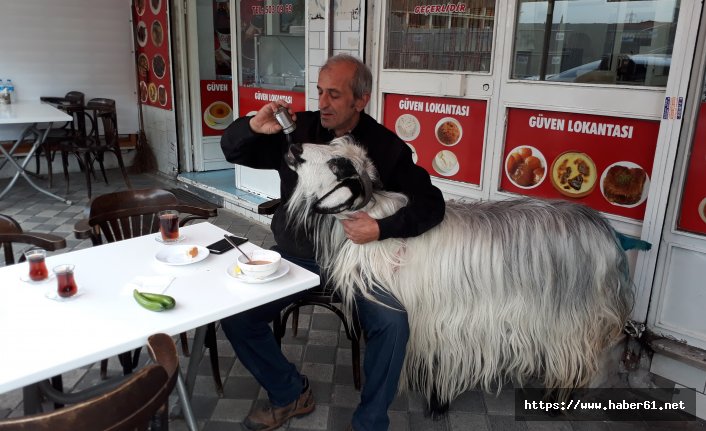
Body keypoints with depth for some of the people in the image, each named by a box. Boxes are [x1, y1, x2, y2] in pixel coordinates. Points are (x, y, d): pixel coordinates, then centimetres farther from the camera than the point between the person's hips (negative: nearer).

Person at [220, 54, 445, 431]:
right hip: (295, 253, 3)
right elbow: (232, 150, 4)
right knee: (234, 316, -13)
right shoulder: (298, 130, -1)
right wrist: (253, 126, -19)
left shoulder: (385, 146, -7)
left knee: (392, 323, -27)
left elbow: (431, 204, -10)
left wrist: (383, 228, -26)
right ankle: (290, 394, 12)